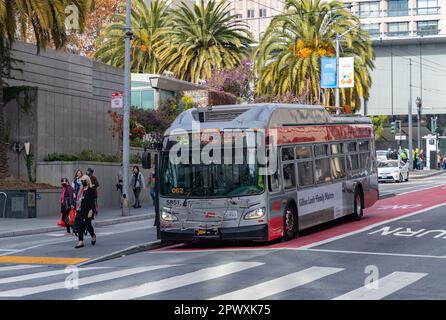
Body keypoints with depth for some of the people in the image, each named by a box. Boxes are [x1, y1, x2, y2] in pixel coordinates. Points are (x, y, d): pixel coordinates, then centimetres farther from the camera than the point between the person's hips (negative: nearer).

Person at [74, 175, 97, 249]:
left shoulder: (91, 190, -5)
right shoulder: (81, 190, 15)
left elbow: (92, 201, -10)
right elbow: (78, 200, 17)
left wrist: (91, 211, -18)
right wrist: (76, 210, 14)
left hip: (88, 211, -6)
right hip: (81, 211, 6)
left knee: (88, 225, -3)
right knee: (80, 226, 0)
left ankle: (93, 236, 27)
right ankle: (81, 242, 2)